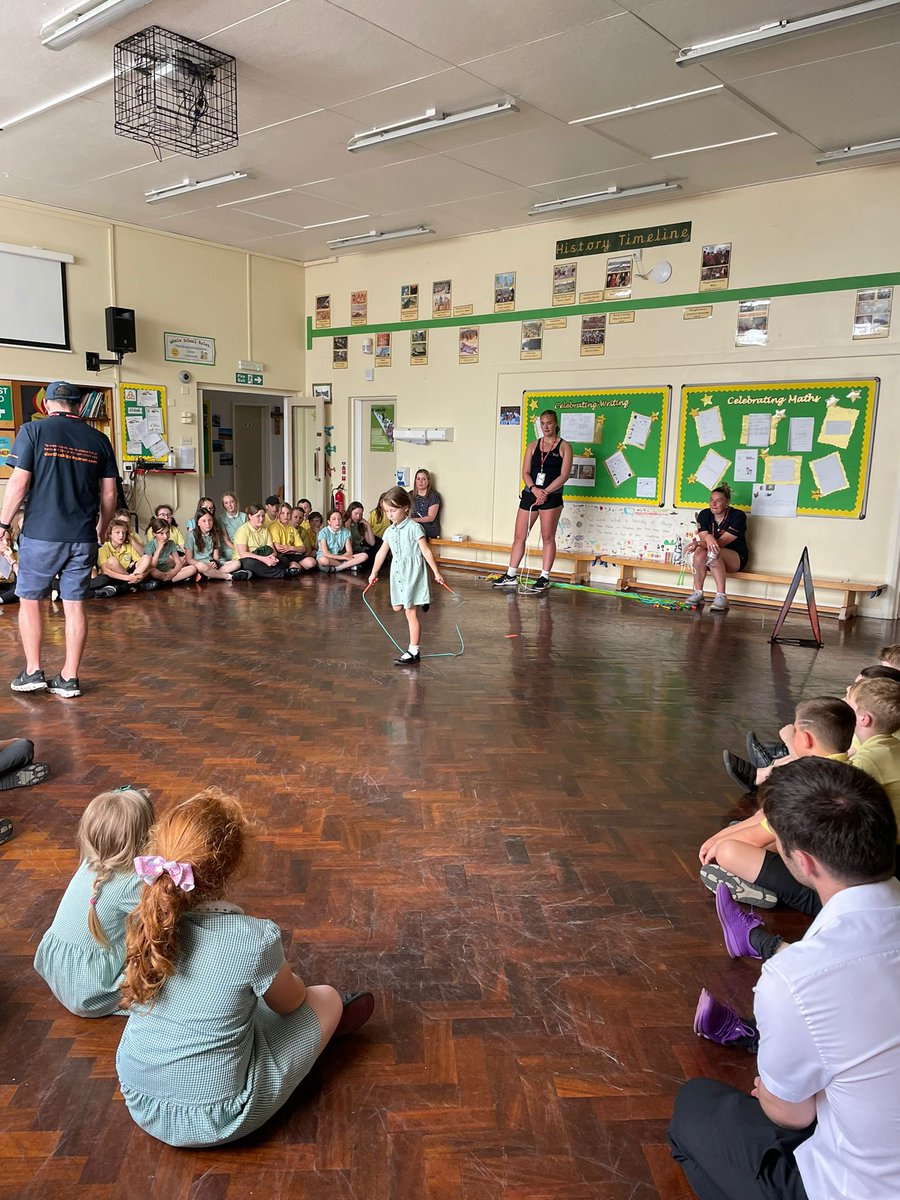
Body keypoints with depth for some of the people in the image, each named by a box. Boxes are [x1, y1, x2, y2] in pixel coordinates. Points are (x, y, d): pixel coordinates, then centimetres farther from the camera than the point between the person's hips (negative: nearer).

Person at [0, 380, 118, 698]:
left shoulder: (34, 430, -2)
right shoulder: (98, 439, 7)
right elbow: (109, 495, 8)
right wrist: (101, 530, 21)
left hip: (41, 534, -2)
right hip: (83, 538, 3)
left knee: (30, 600, 13)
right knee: (74, 604, 7)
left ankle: (33, 672, 15)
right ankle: (69, 678, 10)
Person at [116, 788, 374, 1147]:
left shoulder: (146, 920, -14)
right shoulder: (256, 939, -28)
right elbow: (290, 1003, -5)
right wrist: (286, 980, 17)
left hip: (140, 1104, 5)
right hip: (216, 1122, -5)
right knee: (326, 998, 14)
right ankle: (326, 1023, 47)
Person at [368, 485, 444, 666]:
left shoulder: (414, 527, -11)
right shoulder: (390, 531, 9)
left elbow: (426, 551, -12)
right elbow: (381, 553, 19)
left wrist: (436, 572, -13)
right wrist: (374, 573, 24)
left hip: (412, 573, -7)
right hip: (398, 574, 7)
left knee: (410, 613, -6)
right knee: (397, 607, 10)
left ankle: (414, 653, -1)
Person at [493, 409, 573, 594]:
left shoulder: (564, 446, 1)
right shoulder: (533, 445, 11)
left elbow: (564, 475, -8)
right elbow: (525, 472, 4)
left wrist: (545, 492, -16)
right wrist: (534, 489, -14)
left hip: (551, 496, -4)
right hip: (530, 494, 4)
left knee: (548, 537, 2)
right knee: (519, 536, 6)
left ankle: (544, 578, 10)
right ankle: (511, 575, 14)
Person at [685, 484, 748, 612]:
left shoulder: (738, 516, -13)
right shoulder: (704, 515, 0)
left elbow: (722, 542, -23)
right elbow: (703, 537, -14)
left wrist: (700, 543, -38)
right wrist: (707, 538, -41)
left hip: (736, 557, -3)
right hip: (716, 559, 4)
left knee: (714, 553, -36)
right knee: (700, 552, -31)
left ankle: (721, 597, -38)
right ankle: (698, 593, -23)